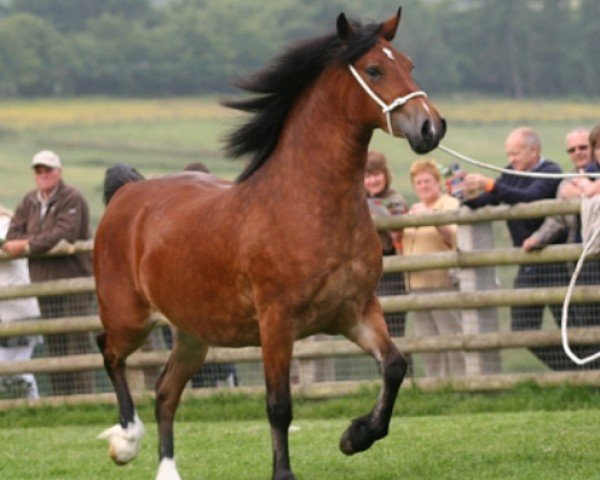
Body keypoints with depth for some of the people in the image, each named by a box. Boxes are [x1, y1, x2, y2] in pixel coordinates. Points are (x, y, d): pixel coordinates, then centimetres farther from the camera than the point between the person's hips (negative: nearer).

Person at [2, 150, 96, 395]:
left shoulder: (72, 198, -8)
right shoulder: (29, 202, 12)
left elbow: (64, 234, -20)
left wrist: (28, 245, -18)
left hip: (74, 278, -7)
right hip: (44, 281, 7)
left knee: (77, 341, -8)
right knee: (54, 345, 7)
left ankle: (82, 396, -8)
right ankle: (60, 400, 11)